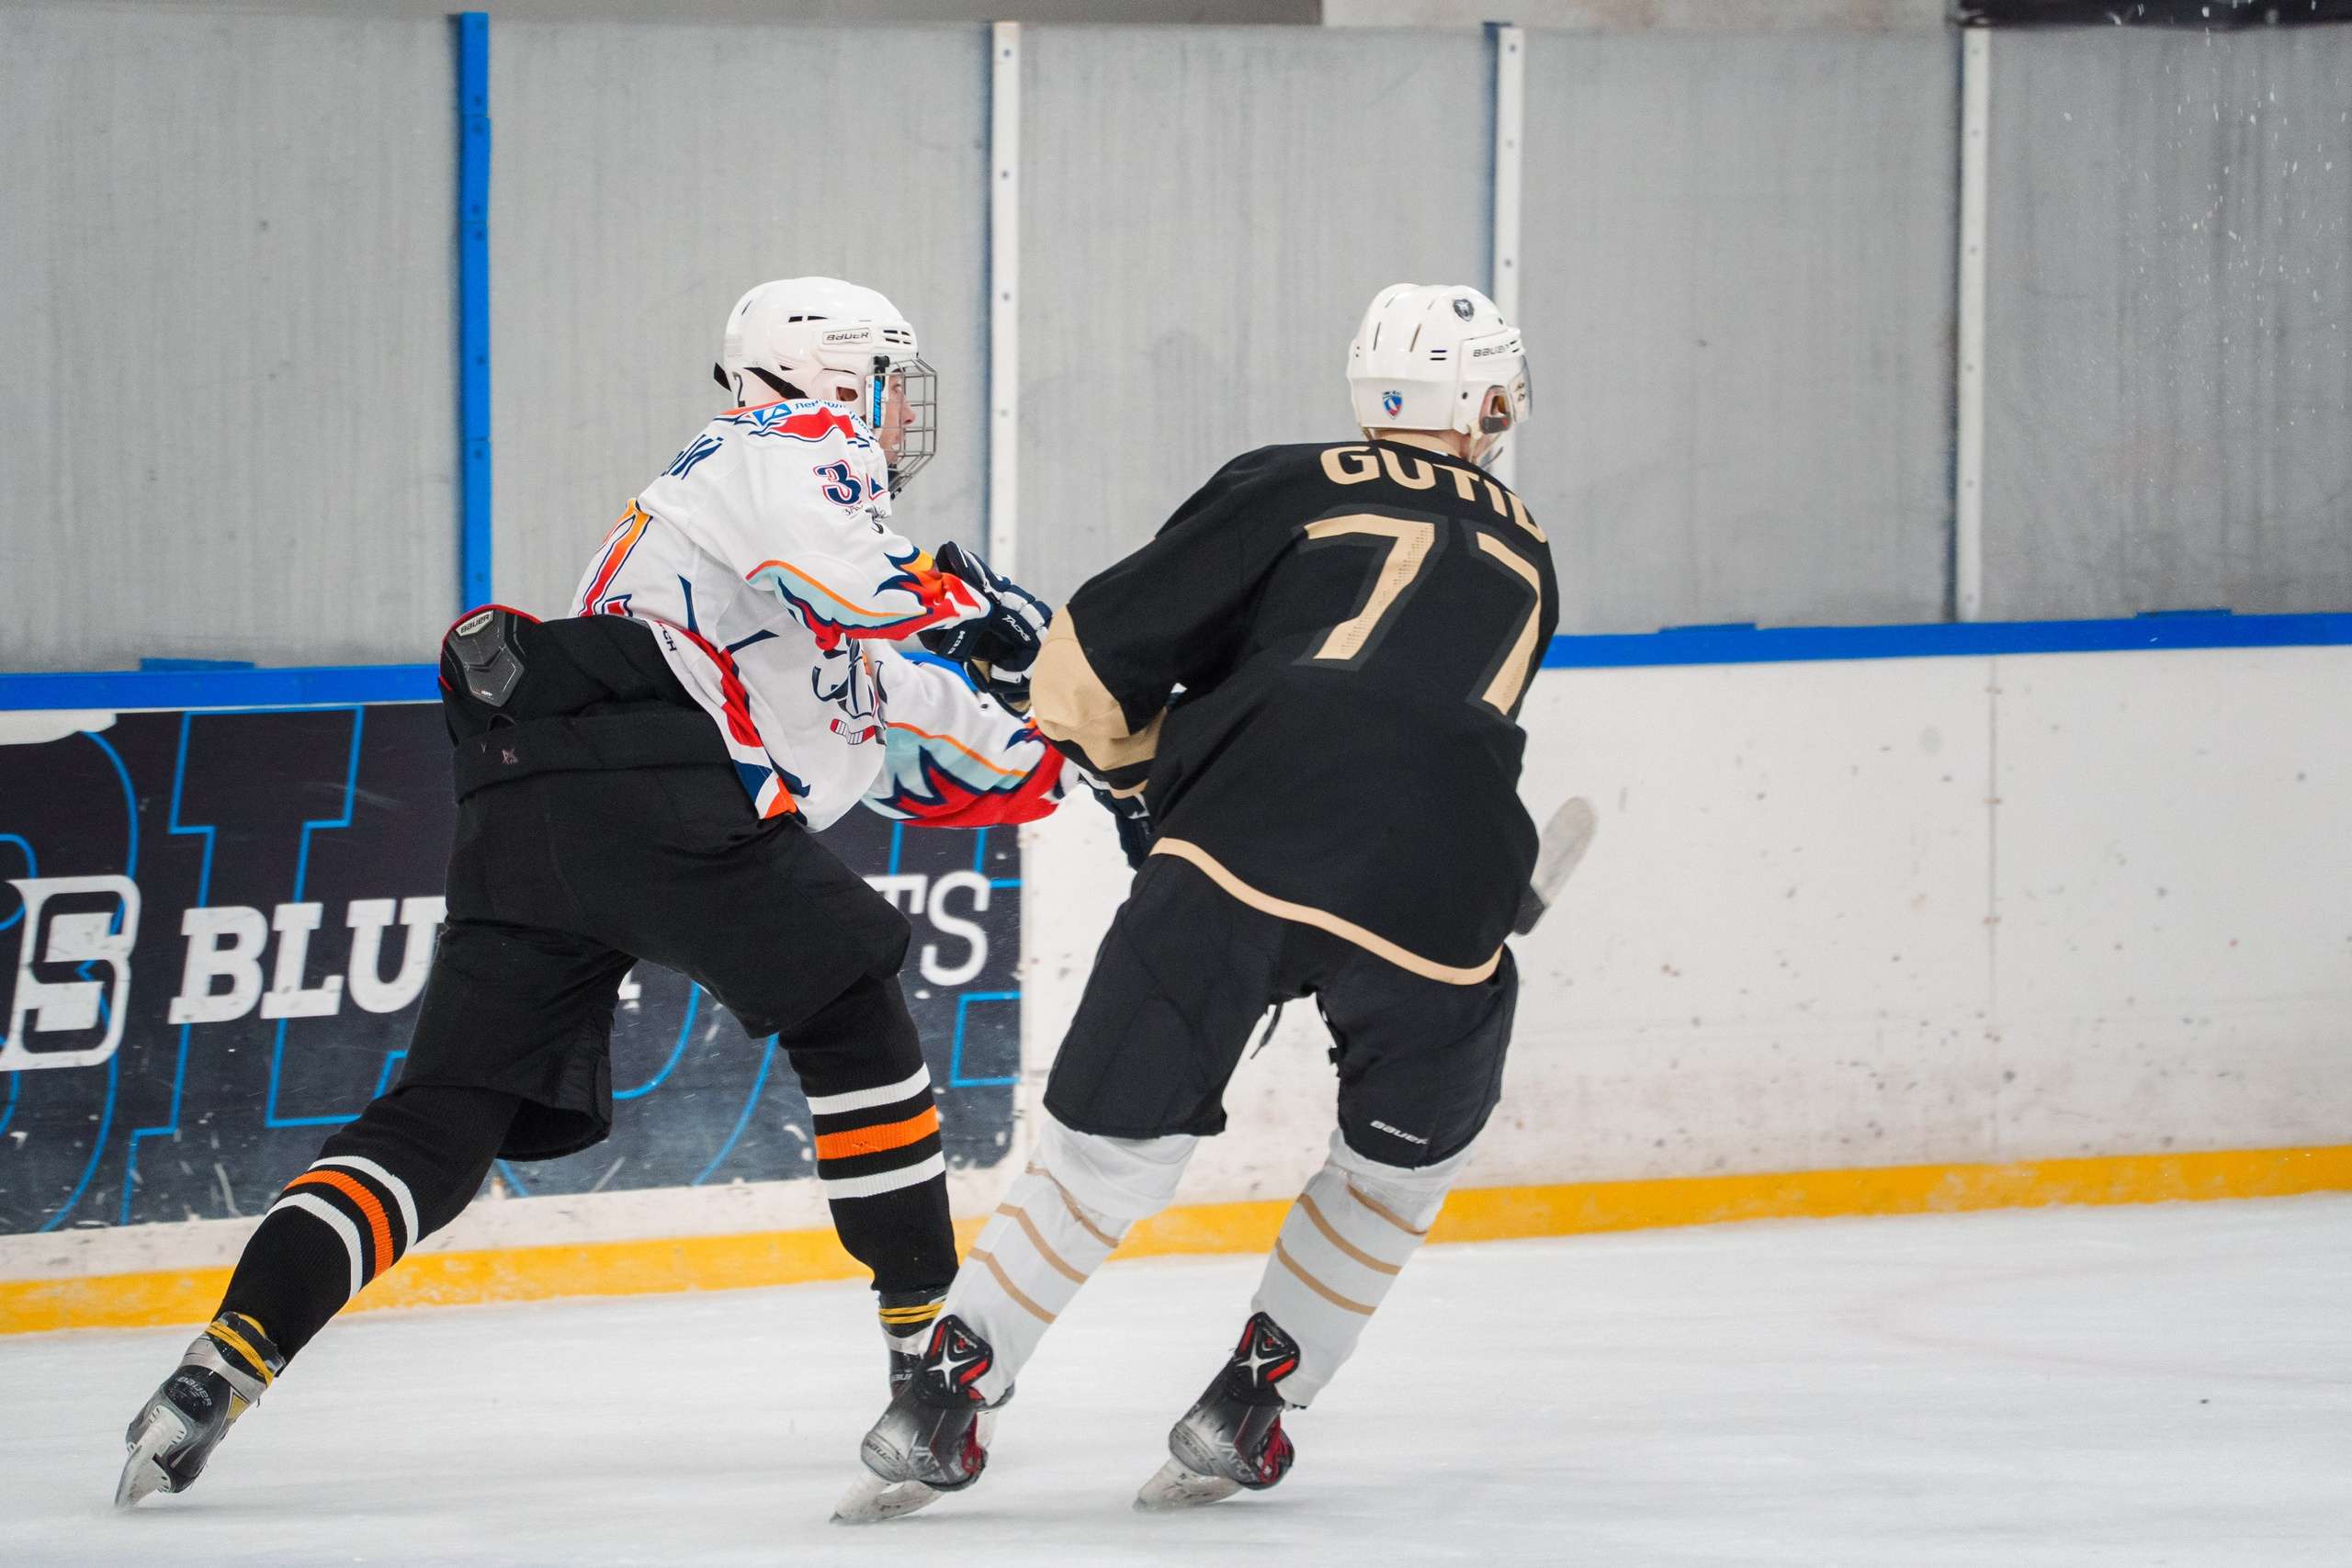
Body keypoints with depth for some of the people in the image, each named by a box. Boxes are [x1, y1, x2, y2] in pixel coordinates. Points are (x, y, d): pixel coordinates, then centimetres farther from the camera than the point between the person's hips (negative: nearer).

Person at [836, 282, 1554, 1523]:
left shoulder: (1289, 488, 17)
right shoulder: (1524, 558, 29)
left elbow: (1089, 668, 13)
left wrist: (1141, 771, 32)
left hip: (1246, 852, -2)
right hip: (1437, 902, 2)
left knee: (1115, 1142, 8)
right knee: (1406, 1151, 26)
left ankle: (945, 1399, 3)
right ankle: (1246, 1413, 21)